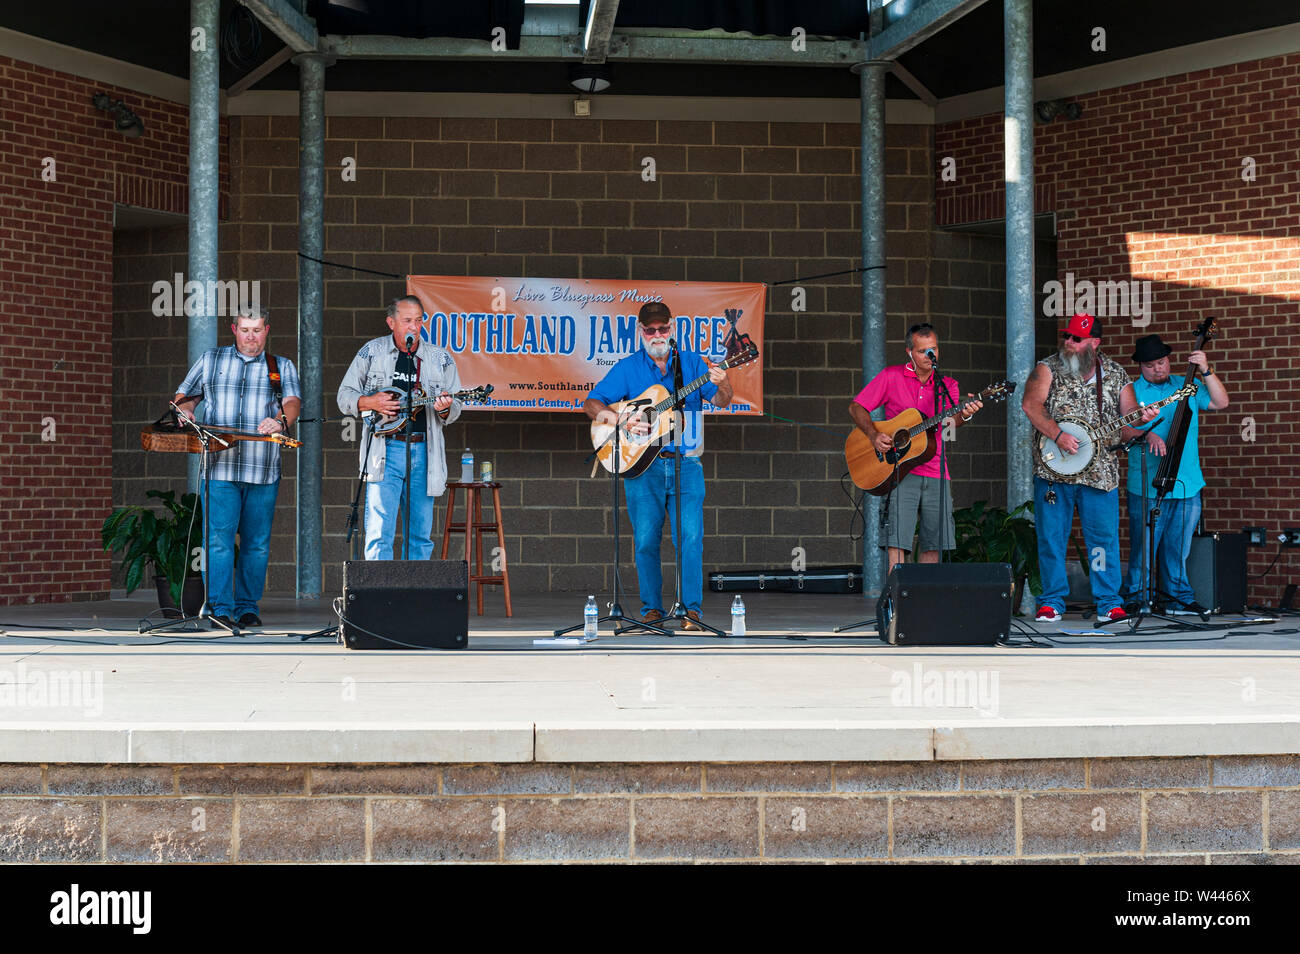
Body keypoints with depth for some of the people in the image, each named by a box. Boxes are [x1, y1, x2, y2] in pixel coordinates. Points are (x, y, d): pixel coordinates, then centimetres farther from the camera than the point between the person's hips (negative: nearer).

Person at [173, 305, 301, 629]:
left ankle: (247, 607, 16)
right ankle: (220, 609, -12)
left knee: (257, 544, 5)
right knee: (219, 539, -11)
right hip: (220, 467, -1)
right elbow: (183, 397, 21)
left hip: (263, 471, 1)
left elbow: (293, 401, -6)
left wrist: (281, 421, -28)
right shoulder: (210, 360, 15)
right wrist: (183, 412, -2)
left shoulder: (282, 367, 12)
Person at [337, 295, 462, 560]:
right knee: (379, 534, -9)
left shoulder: (440, 359, 11)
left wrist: (444, 408, -11)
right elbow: (345, 395, 10)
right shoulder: (371, 352, 7)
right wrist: (370, 402, -9)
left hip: (424, 451, 2)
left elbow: (455, 409, 12)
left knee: (421, 536, 5)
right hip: (385, 450, -2)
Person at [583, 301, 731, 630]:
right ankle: (651, 608, 13)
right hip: (642, 466, 1)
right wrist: (621, 421, -13)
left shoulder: (693, 363, 8)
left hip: (686, 465, 0)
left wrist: (722, 386, -25)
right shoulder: (627, 368, 8)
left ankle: (691, 609, -4)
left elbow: (721, 401, -2)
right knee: (645, 540, 1)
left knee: (690, 538, -9)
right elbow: (591, 404, 4)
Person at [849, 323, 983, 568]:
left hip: (936, 475, 3)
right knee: (897, 542, -12)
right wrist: (874, 435, -11)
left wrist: (964, 415, -33)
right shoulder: (891, 376, 5)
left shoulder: (948, 385, 10)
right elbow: (856, 407, 6)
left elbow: (950, 418, -9)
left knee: (933, 544, 3)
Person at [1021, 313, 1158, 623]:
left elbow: (1128, 413, 13)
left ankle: (1109, 604, 8)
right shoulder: (1049, 368, 2)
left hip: (1099, 470, 1)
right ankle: (1052, 603, 11)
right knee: (1051, 537, 2)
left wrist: (1141, 417, -11)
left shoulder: (1115, 374, 10)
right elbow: (1030, 404, -10)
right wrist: (1058, 435, -20)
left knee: (1105, 537, 0)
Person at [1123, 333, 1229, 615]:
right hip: (1147, 486, -3)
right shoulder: (1133, 391, 4)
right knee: (1143, 548, -3)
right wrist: (1146, 435, -23)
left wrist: (1206, 371, -4)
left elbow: (1220, 402, 6)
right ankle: (1136, 599, 7)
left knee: (1177, 549, 8)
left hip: (1187, 485, 3)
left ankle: (1180, 598, 17)